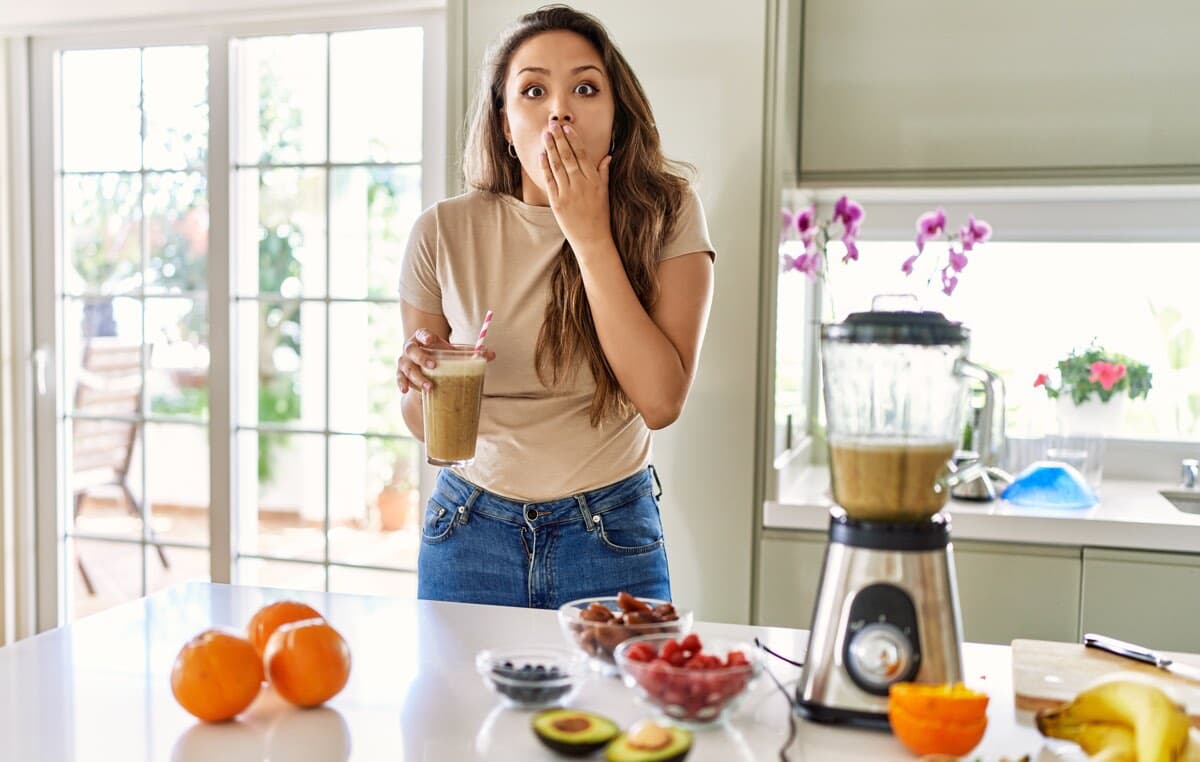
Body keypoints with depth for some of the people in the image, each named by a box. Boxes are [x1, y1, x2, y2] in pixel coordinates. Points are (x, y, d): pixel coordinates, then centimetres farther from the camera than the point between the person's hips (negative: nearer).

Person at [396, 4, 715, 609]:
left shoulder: (663, 215, -11)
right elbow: (423, 424, 3)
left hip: (610, 535, -1)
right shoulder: (444, 232, -8)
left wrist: (590, 236, -22)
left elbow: (660, 401, -23)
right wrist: (418, 380, -21)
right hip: (471, 531, 2)